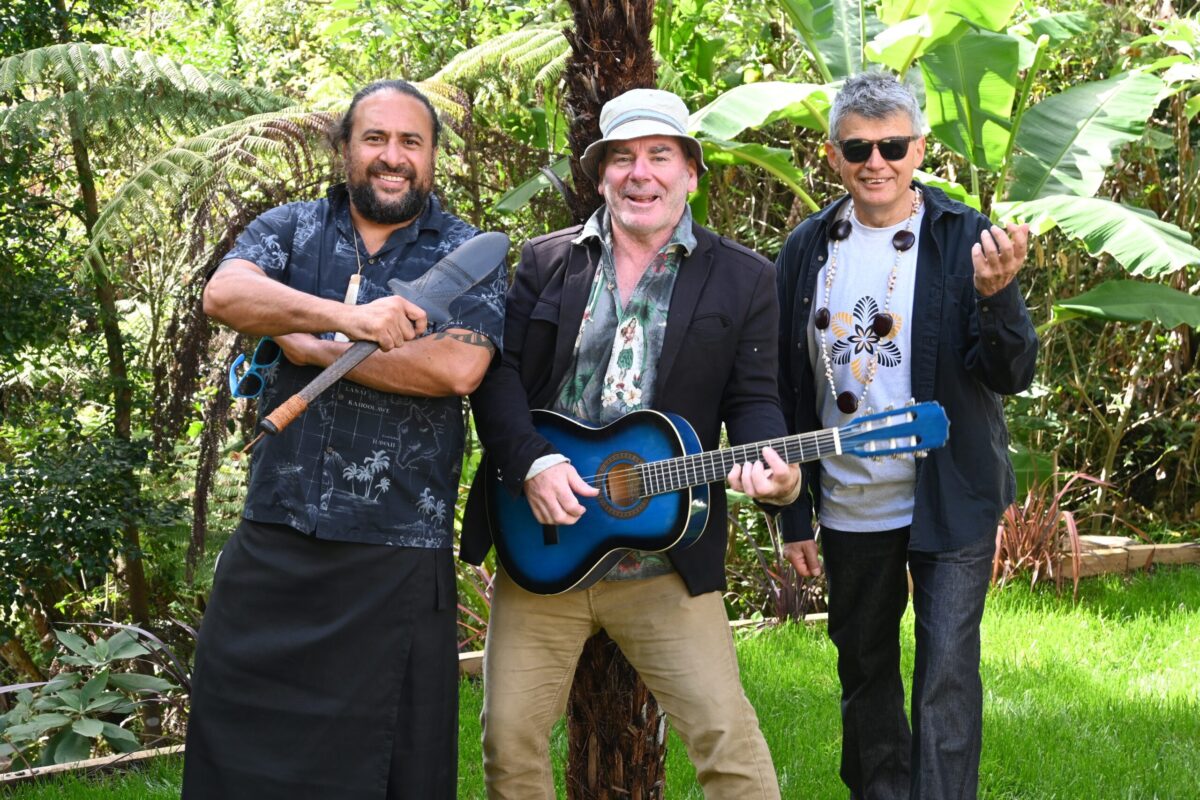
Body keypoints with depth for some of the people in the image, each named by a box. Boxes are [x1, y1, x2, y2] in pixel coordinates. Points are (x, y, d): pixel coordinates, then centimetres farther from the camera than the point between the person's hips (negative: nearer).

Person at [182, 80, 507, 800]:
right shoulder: (291, 229, 10)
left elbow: (458, 368, -13)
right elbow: (224, 293, -10)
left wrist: (312, 347, -9)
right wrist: (347, 316, -26)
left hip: (399, 558, -2)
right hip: (274, 544, 2)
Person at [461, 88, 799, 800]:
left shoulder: (742, 279, 5)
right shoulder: (545, 262, 8)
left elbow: (753, 397, 2)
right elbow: (498, 372, 1)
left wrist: (769, 464, -20)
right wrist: (532, 462, -15)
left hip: (666, 558, -2)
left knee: (727, 734, -7)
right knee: (511, 734, 5)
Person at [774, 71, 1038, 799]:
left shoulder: (966, 241, -7)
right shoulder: (808, 249, 2)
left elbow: (1012, 375, -10)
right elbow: (789, 389, 7)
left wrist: (995, 295, -30)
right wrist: (794, 514, 6)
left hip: (950, 504, -3)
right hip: (849, 511, 4)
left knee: (946, 673, -7)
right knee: (865, 676, 15)